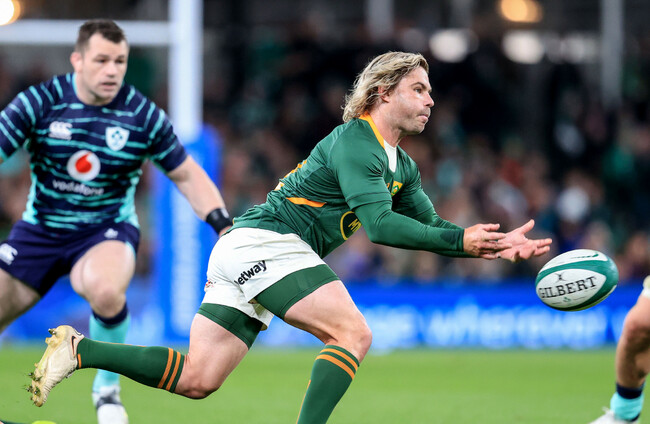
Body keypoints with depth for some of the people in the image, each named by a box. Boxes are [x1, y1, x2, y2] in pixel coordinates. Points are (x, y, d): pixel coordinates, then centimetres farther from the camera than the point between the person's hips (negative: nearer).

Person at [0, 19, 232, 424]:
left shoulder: (144, 115, -9)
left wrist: (221, 221, -11)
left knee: (105, 290, -36)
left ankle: (108, 388, -11)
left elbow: (187, 175, 3)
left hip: (108, 230, -2)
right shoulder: (38, 102, -11)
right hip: (39, 230, 2)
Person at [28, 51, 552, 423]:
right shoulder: (354, 142, -12)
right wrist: (460, 240, -20)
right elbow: (380, 224, -22)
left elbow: (431, 227, 21)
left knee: (196, 380, 2)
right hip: (263, 242, -9)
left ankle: (80, 349, 3)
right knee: (353, 333, -17)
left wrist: (496, 243, 7)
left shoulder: (403, 167, 19)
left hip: (243, 251, 9)